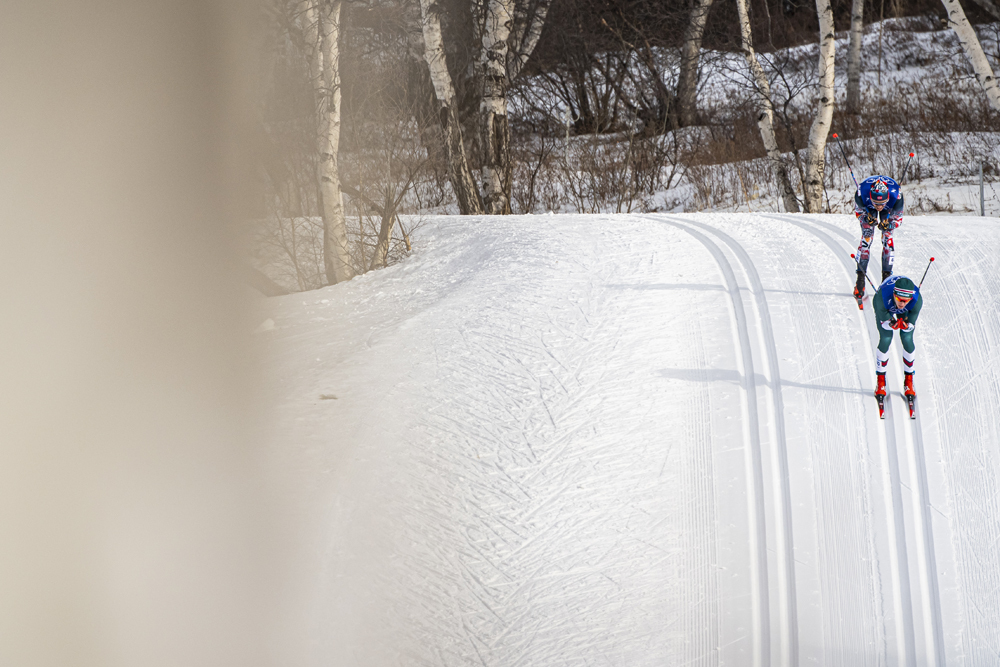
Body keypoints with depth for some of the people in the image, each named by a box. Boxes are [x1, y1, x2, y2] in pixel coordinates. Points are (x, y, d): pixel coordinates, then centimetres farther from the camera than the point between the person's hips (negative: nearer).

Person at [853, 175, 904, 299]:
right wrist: (866, 219, -42)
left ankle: (887, 278, -7)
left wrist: (889, 225, -45)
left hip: (889, 210, 0)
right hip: (867, 208, 0)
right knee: (866, 238, -13)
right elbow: (858, 212, -19)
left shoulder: (895, 195, -41)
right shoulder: (862, 192, -41)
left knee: (887, 239, -13)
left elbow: (898, 218, -23)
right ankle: (860, 279, -8)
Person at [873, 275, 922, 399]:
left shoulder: (917, 299, -40)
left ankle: (909, 382, 7)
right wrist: (892, 324, -52)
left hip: (906, 312, 1)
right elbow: (884, 321, -30)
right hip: (884, 307, -1)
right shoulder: (882, 295, -44)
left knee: (907, 340, -11)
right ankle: (880, 381, 7)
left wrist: (906, 325, -50)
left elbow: (911, 325, -28)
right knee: (885, 340, -13)